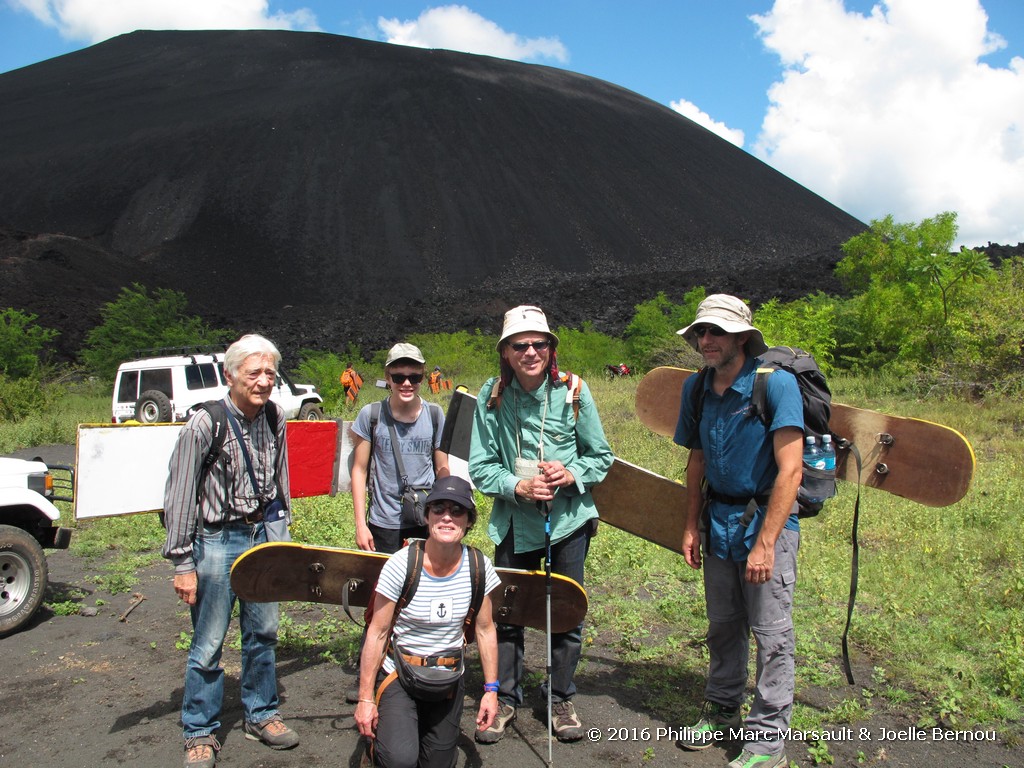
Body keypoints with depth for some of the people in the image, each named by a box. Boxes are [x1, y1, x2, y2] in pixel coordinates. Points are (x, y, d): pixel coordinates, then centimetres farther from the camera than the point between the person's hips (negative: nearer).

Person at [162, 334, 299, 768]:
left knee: (263, 633, 16)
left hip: (262, 534, 5)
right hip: (217, 540, -5)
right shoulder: (204, 425, -17)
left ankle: (261, 715, 34)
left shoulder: (275, 418, 0)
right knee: (208, 645, 4)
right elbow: (179, 498, -13)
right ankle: (200, 733, 23)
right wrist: (183, 564, -12)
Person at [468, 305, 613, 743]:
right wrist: (519, 487, -19)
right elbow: (481, 467, -3)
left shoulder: (573, 391, -8)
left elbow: (600, 456, 2)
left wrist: (571, 475, -17)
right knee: (506, 613, 8)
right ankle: (505, 699, 29)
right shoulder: (492, 397, -7)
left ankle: (561, 699, 31)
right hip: (514, 523, 0)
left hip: (568, 520, 0)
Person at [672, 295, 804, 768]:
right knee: (722, 625, 17)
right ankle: (722, 711, 35)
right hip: (719, 520, 6)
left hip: (767, 518, -5)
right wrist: (691, 526, 8)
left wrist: (765, 543, -22)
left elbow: (789, 469, -20)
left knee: (771, 632, 2)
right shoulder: (696, 388, 2)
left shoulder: (776, 383, -16)